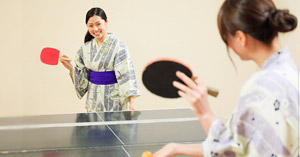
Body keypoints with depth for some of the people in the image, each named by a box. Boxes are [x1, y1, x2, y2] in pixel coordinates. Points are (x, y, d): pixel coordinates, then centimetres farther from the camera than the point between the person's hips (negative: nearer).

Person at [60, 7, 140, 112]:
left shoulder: (118, 46, -11)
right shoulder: (85, 48, 5)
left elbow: (126, 75, -16)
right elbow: (83, 76, 11)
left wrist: (130, 102, -21)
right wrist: (70, 67, -6)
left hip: (113, 99, -4)